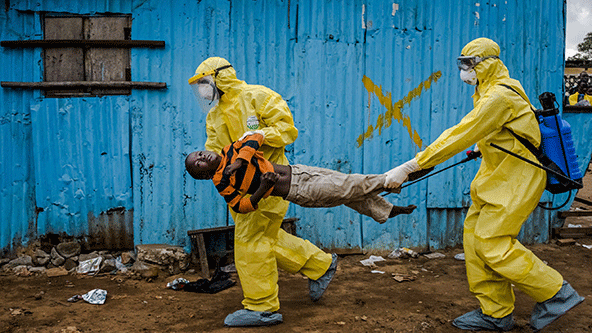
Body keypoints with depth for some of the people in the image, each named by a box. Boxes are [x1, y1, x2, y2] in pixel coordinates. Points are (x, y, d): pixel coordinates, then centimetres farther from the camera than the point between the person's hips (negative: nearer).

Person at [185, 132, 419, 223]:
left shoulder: (231, 151, 6)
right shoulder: (222, 183, -7)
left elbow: (255, 138, -6)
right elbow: (241, 206, -12)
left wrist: (239, 161, -20)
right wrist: (262, 190, -28)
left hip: (296, 170, 6)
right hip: (298, 192, -5)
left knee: (347, 183, 12)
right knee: (350, 187, -3)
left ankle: (387, 210, 32)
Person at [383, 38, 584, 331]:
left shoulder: (499, 97, -21)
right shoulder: (489, 93, 12)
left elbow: (460, 138, -27)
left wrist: (409, 167, -28)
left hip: (516, 179, -10)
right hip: (497, 175, 10)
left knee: (491, 242, -11)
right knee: (474, 236, 6)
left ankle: (556, 293, 6)